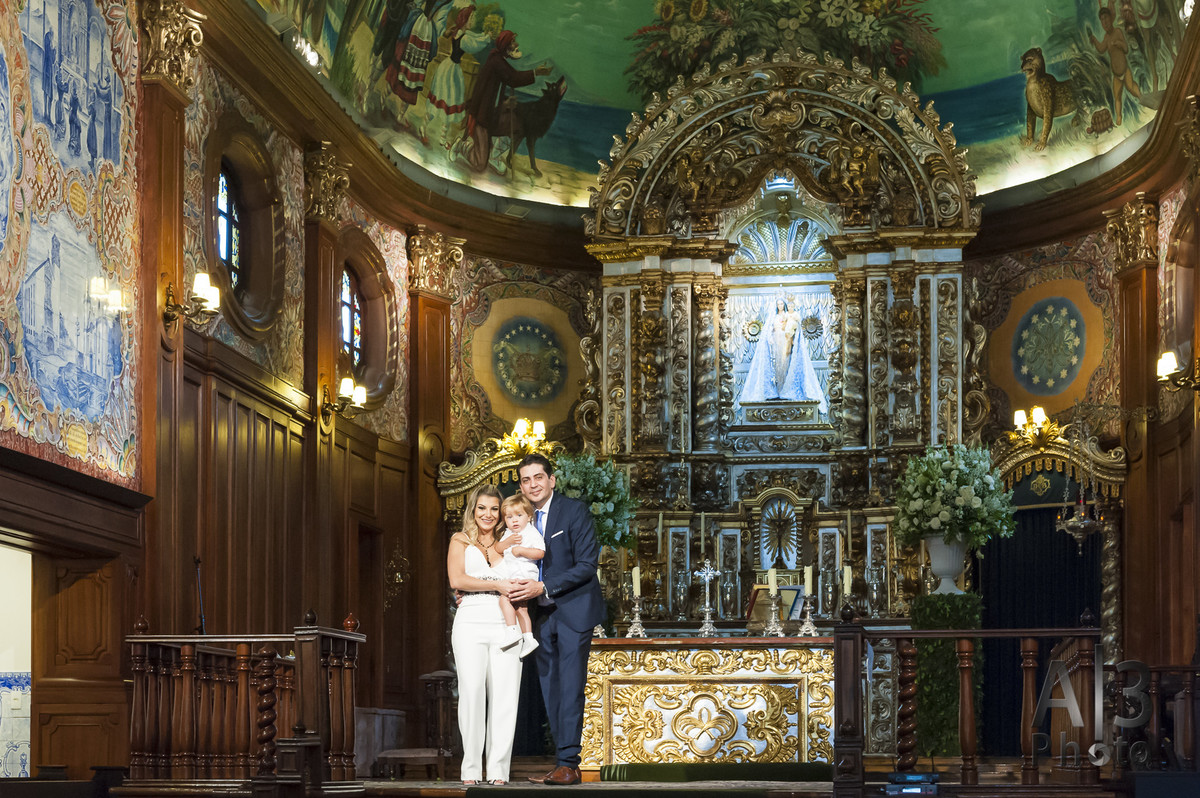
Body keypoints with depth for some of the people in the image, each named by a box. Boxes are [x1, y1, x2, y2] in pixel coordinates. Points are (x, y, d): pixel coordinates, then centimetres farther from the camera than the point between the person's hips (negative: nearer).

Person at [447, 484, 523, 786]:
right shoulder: (461, 541, 14)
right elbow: (456, 579, -2)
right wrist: (497, 585, -7)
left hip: (504, 624, 2)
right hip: (471, 622, -2)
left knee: (504, 694, -7)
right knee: (472, 692, -12)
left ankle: (498, 769, -4)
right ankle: (471, 769, -8)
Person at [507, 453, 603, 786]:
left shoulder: (574, 511, -8)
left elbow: (587, 564, -14)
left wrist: (543, 587, -21)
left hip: (573, 609, -6)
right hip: (543, 614, 6)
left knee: (569, 687, -10)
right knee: (550, 691, 5)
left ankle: (569, 763, -9)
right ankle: (562, 763, 9)